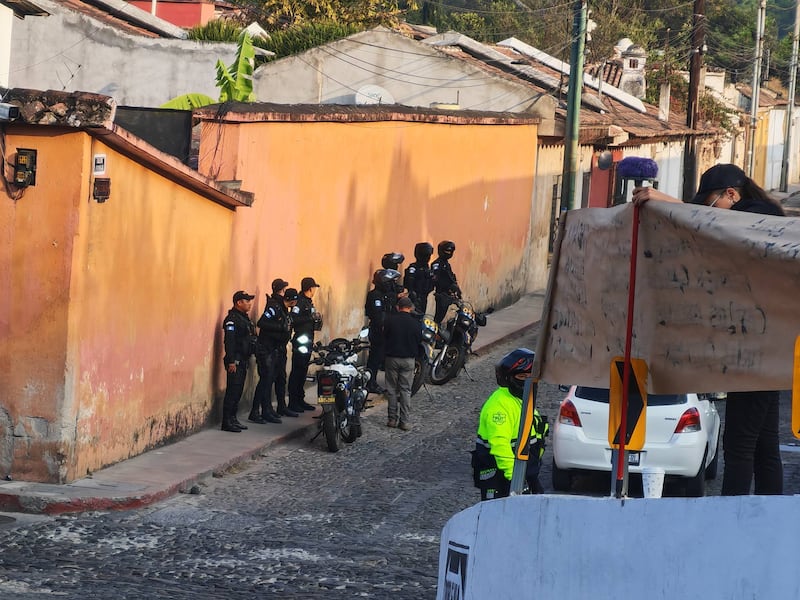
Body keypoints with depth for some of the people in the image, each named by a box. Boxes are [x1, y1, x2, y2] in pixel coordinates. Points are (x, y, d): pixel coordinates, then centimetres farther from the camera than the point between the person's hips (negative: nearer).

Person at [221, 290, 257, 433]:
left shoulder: (244, 318, 17)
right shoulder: (232, 319, -13)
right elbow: (229, 341, -19)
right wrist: (231, 361, -24)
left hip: (243, 360, 10)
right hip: (235, 361, -10)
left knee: (238, 391, 12)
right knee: (233, 391, -10)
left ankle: (233, 419, 19)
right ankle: (227, 422, -9)